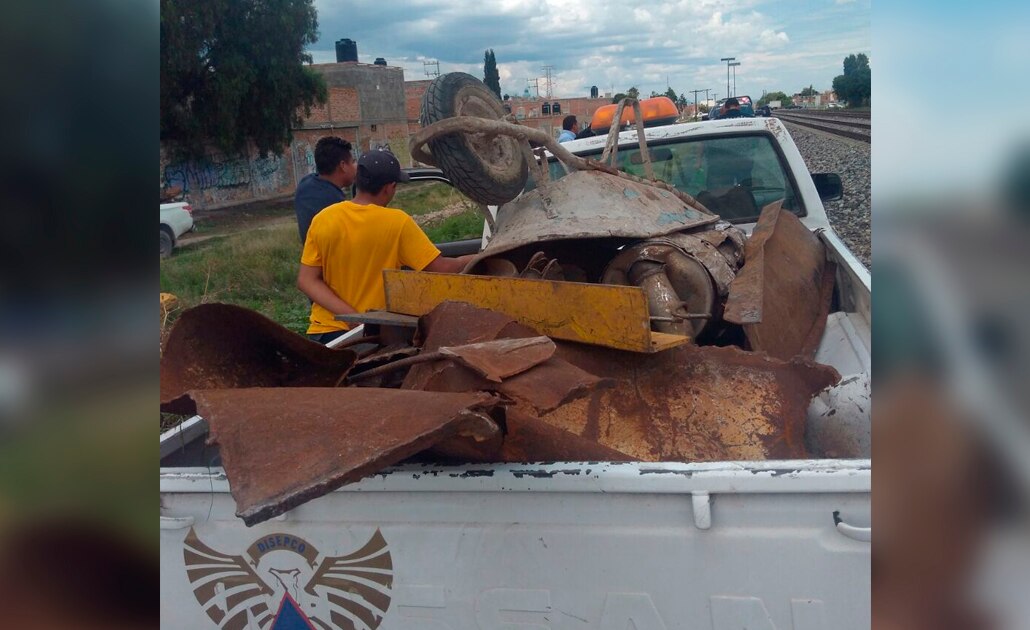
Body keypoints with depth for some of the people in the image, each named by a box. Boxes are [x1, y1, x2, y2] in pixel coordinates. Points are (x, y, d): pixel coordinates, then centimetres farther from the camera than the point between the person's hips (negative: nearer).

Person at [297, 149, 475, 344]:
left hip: (325, 331, 3)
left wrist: (350, 314, -13)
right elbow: (441, 268, -10)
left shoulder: (322, 219, -3)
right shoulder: (397, 223, -13)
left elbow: (306, 281, -6)